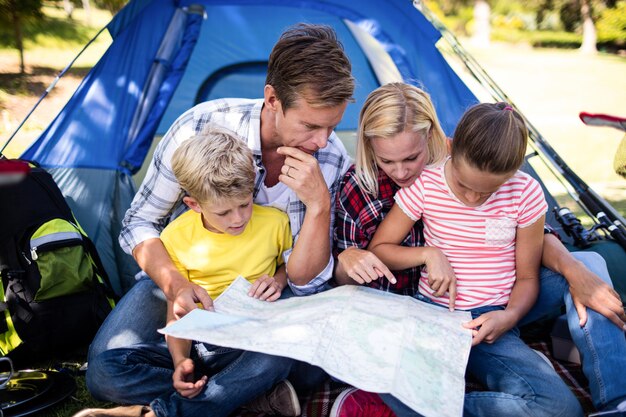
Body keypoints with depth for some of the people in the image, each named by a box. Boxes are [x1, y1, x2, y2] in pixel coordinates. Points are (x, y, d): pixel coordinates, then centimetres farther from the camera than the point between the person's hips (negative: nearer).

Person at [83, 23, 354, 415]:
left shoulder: (332, 161, -19)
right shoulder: (201, 128, -24)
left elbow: (303, 281, -18)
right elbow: (139, 223, -11)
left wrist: (319, 204, -35)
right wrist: (174, 283, -31)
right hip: (182, 277, 0)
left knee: (314, 366, -28)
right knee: (107, 374, -24)